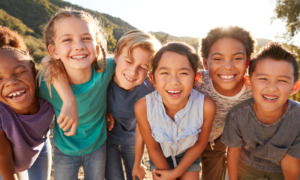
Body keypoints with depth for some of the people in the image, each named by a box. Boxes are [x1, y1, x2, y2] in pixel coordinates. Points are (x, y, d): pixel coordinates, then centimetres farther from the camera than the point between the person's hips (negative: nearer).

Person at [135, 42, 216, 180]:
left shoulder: (206, 107, -33)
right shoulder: (143, 107, -33)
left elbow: (200, 143, -13)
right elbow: (152, 147, -16)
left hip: (189, 156, 0)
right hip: (160, 158, 0)